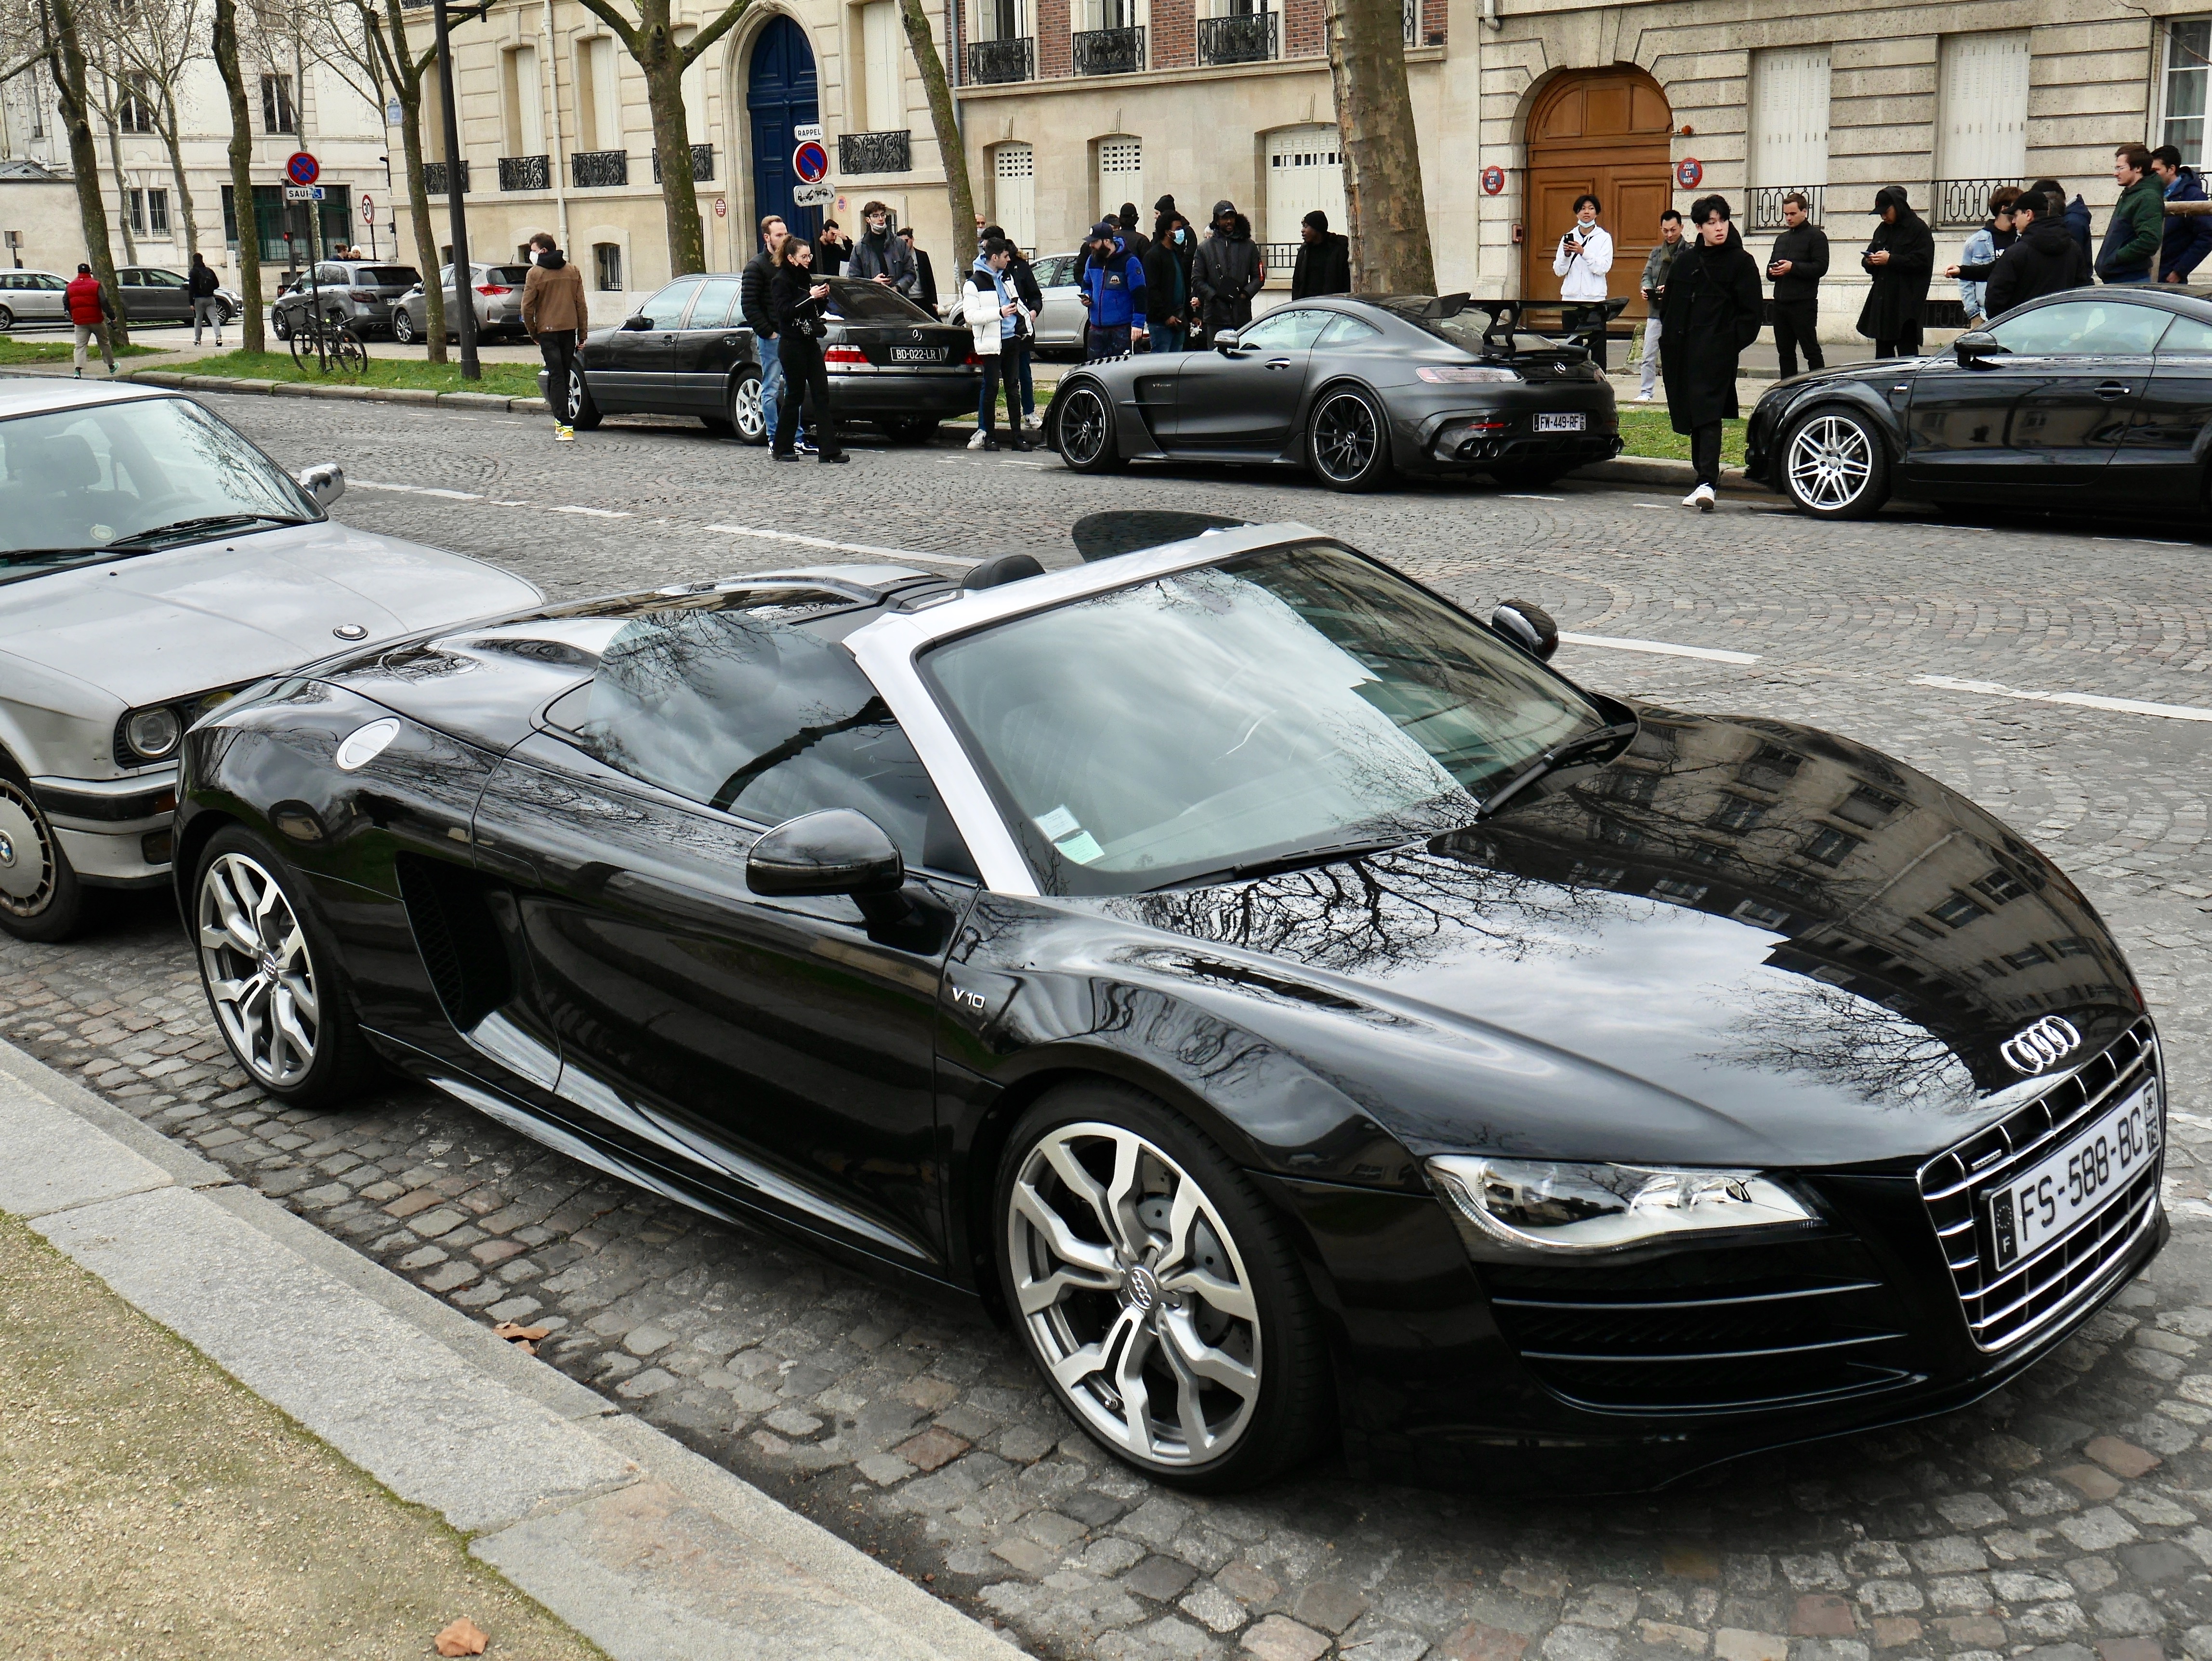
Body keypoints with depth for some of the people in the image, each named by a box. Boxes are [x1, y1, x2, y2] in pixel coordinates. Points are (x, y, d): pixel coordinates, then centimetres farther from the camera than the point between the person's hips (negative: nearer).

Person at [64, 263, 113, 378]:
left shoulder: (70, 286, 7)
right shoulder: (96, 285, -3)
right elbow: (104, 302, -12)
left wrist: (72, 316, 23)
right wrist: (112, 316, -9)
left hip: (80, 322, 2)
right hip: (97, 320, -2)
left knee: (80, 346, -1)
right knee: (104, 343, 15)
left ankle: (78, 370, -18)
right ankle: (111, 367, 27)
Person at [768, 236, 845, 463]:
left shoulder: (806, 278, 16)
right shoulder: (781, 281, -7)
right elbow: (784, 311, -20)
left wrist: (823, 297, 2)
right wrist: (810, 297, -23)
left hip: (810, 343, 7)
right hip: (792, 345, -7)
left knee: (822, 395, -1)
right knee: (795, 396, -2)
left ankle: (828, 449, -4)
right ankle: (782, 449, 9)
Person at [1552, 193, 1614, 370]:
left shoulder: (1604, 237, 4)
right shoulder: (1569, 237, 12)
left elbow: (1603, 267, -8)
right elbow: (1559, 271, 7)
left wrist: (1583, 252, -19)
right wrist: (1566, 255, -12)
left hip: (1595, 299, -3)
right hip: (1571, 299, 3)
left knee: (1597, 347, -5)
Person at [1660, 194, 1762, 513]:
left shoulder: (1741, 262, 0)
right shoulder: (1685, 262, 13)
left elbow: (1752, 310, 0)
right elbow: (1672, 305, 18)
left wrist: (1735, 340, -9)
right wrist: (1673, 341, 8)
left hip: (1719, 349, -6)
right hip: (1685, 350, 6)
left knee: (1708, 412, -16)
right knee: (1692, 414, 10)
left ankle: (1707, 483, -24)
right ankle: (1706, 476, 20)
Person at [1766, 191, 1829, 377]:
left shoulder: (1816, 236, -2)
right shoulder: (1782, 238, 21)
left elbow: (1821, 267, -13)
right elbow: (1770, 267, 26)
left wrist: (1793, 267, -20)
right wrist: (1773, 272, 2)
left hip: (1804, 304, -7)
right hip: (1781, 303, 7)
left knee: (1811, 350, -5)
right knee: (1785, 351, 10)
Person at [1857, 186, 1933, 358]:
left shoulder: (1918, 229, -4)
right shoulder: (1882, 229, 18)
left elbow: (1922, 261, -13)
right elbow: (1869, 256, 23)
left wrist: (1891, 259, -16)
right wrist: (1869, 261, -1)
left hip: (1906, 302, -7)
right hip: (1881, 302, 7)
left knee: (1907, 350, -8)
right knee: (1883, 350, 9)